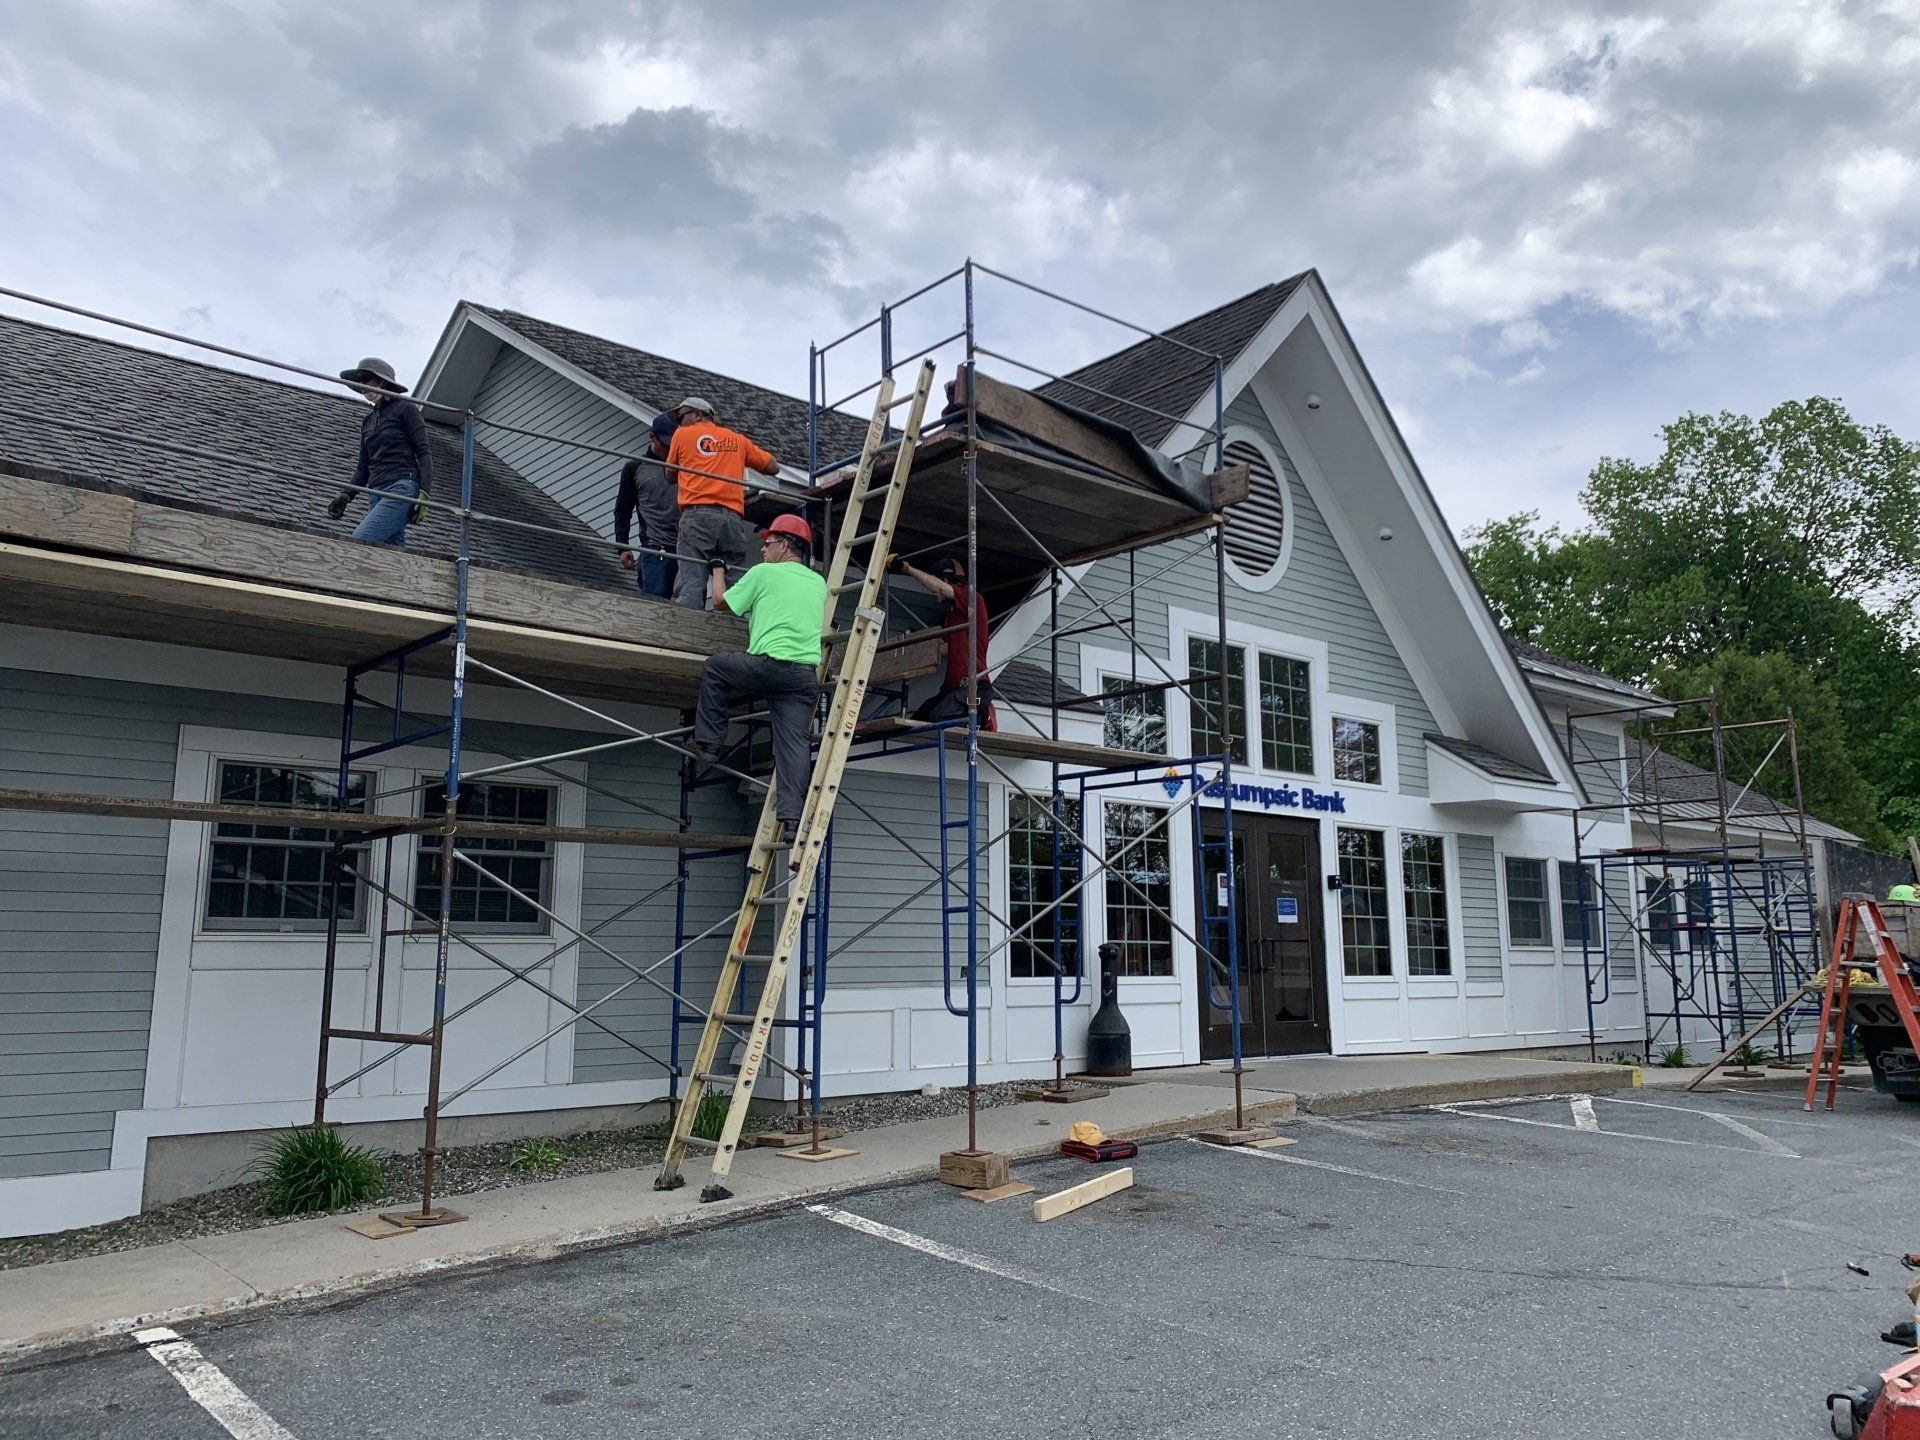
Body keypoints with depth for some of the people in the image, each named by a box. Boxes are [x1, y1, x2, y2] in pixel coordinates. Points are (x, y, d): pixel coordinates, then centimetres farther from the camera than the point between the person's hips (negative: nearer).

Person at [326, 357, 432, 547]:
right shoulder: (368, 421, 25)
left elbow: (423, 453, -2)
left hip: (402, 488, -6)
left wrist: (424, 493, -14)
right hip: (376, 493, 6)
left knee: (358, 541, -23)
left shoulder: (405, 409, 6)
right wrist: (346, 495, 10)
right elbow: (363, 467, 25)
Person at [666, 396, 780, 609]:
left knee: (691, 582, -13)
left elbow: (670, 476, 24)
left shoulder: (682, 435, 15)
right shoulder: (738, 440, 22)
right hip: (733, 519, 3)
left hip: (696, 514, -3)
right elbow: (773, 467, 26)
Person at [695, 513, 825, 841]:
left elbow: (720, 601, 16)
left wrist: (718, 571, 35)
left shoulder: (763, 572, 4)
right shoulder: (818, 583, 19)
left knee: (714, 667, 20)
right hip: (809, 673, 5)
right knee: (794, 743, 1)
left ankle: (707, 740, 18)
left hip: (770, 664, -5)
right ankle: (791, 816, -8)